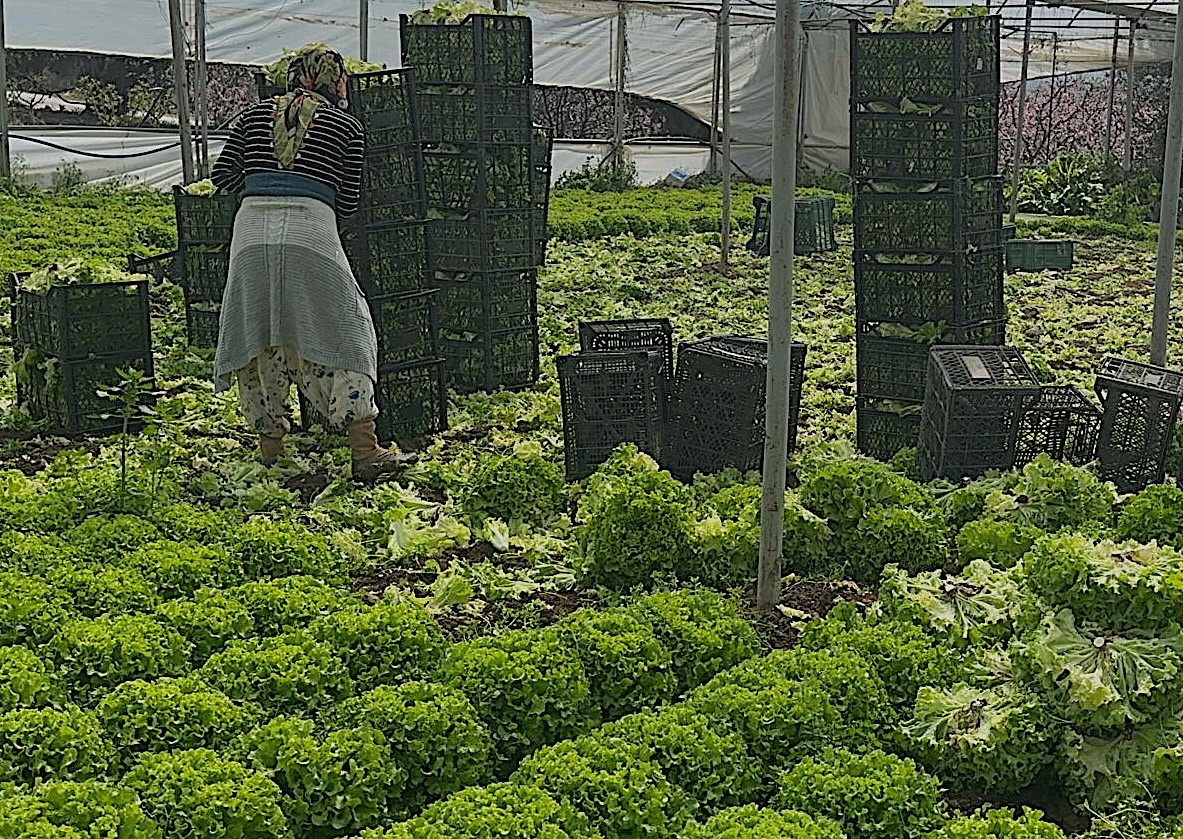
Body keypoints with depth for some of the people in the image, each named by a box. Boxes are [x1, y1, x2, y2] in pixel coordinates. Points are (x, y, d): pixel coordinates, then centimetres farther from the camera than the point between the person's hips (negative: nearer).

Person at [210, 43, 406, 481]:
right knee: (339, 334, 4)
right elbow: (348, 202, 13)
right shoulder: (346, 127, 11)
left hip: (252, 230, 3)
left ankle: (270, 444, 22)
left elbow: (222, 174, 13)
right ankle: (365, 449, -1)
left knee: (259, 335, 14)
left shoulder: (255, 115, 17)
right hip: (311, 234, -3)